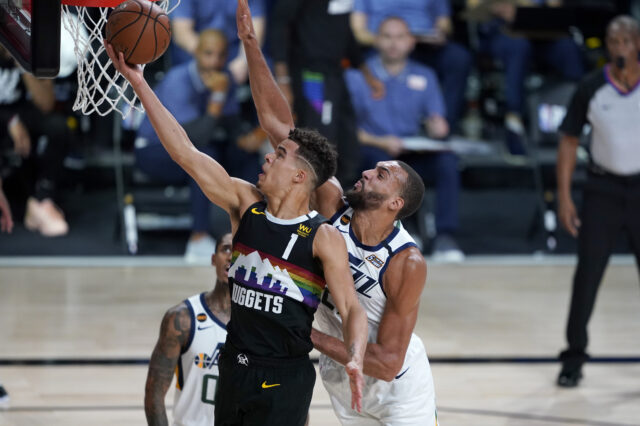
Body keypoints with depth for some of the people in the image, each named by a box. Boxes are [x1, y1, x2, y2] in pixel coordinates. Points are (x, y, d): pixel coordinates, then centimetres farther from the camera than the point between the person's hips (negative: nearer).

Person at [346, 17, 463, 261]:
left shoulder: (424, 77, 14)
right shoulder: (357, 76, 4)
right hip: (371, 148, -3)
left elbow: (437, 121, 10)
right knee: (381, 159, -39)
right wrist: (380, 142, -19)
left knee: (447, 159, -28)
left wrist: (437, 127, -15)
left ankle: (445, 239, -30)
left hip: (413, 153, 3)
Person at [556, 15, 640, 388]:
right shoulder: (591, 89, -3)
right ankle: (575, 357, 8)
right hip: (603, 189, 0)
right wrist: (564, 196, -1)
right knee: (588, 274, -2)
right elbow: (570, 141, 3)